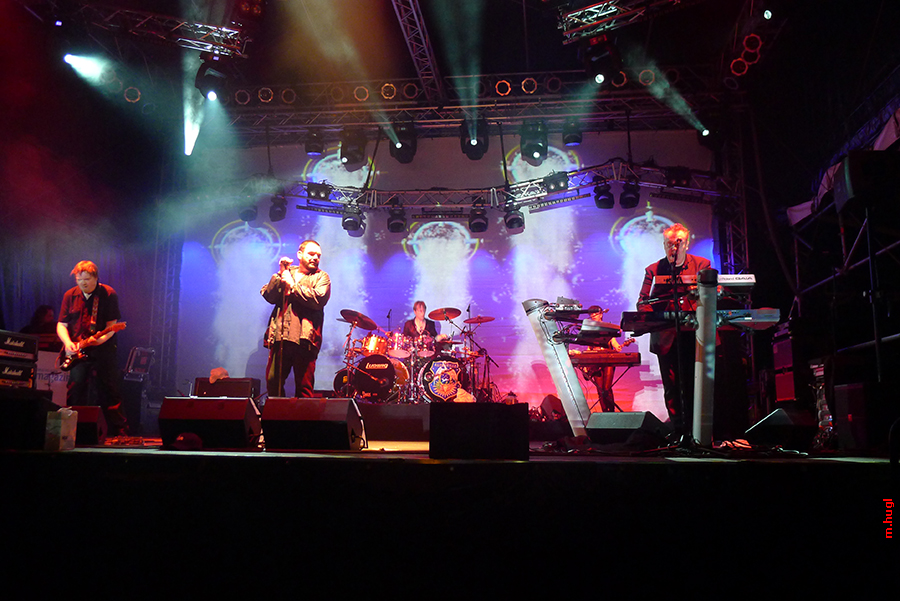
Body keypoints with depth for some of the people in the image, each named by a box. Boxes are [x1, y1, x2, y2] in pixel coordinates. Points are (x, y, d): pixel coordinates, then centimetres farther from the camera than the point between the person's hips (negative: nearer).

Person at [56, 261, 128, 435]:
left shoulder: (108, 294, -2)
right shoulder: (70, 295, 8)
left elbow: (112, 325, -5)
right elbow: (61, 324, 8)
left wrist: (102, 338, -24)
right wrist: (67, 343, -10)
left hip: (102, 351, -3)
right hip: (77, 353, 3)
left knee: (109, 393, -2)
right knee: (75, 394, 3)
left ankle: (119, 433, 2)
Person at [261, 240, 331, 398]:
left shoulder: (321, 277, 9)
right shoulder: (287, 272, 18)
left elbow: (318, 300, -12)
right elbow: (268, 296, 5)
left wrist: (292, 284, -7)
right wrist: (280, 275, -4)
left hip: (304, 339, -3)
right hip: (280, 337, 3)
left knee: (304, 388, -1)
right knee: (272, 381, 6)